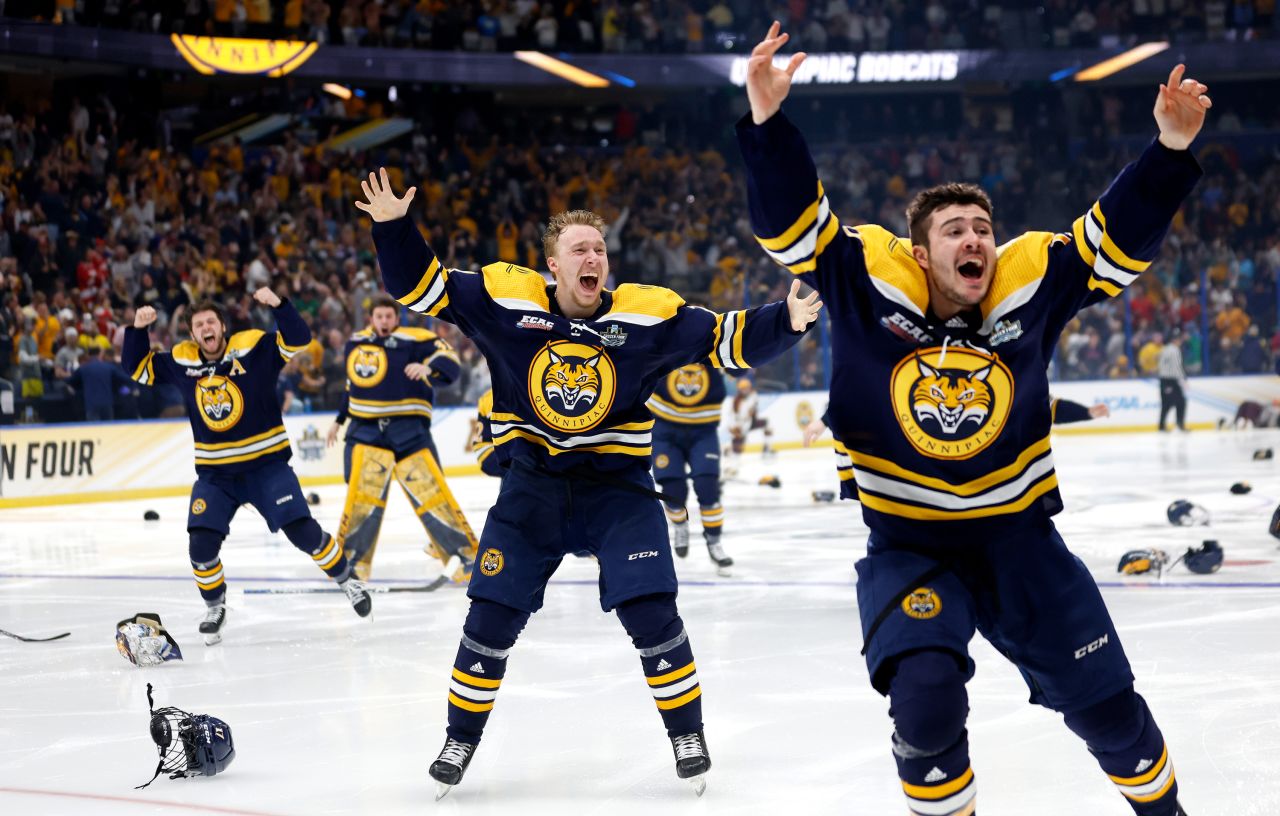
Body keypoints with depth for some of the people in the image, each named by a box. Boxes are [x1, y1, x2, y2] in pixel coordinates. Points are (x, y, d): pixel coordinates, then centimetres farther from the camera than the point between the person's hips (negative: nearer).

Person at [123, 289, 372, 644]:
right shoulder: (180, 360, 0)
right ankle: (215, 608, 16)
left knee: (302, 530, -10)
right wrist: (138, 330, -5)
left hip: (267, 463, -3)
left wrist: (278, 306, -34)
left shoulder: (254, 347, -11)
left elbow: (299, 341, -21)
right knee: (201, 544, -9)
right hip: (214, 473, 3)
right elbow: (137, 369, 10)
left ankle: (346, 579, 13)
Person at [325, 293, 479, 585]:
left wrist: (429, 368, -36)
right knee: (362, 493, -9)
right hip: (366, 429, 3)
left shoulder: (414, 340, -4)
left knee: (430, 489, -8)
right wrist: (339, 419, 33)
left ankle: (466, 555, 0)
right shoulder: (356, 343, 13)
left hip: (409, 428, -3)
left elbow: (450, 365, -16)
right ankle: (351, 560, 1)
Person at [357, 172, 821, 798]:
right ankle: (461, 737, 20)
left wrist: (783, 322, -23)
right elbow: (421, 288, -3)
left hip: (617, 482, -1)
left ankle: (686, 731, 9)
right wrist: (393, 227, -17)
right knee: (492, 615, 0)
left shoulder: (647, 313, -8)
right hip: (531, 482, 1)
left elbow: (725, 339, -6)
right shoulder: (505, 299, -8)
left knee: (650, 611, -11)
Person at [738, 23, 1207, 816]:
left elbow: (1119, 237, -6)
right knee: (925, 698, -26)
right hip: (907, 546, -2)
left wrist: (1171, 148, -19)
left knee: (1106, 704, 10)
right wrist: (767, 120, -28)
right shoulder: (870, 281, -10)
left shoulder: (1029, 280, -6)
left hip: (1018, 535, 2)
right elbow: (792, 221, -15)